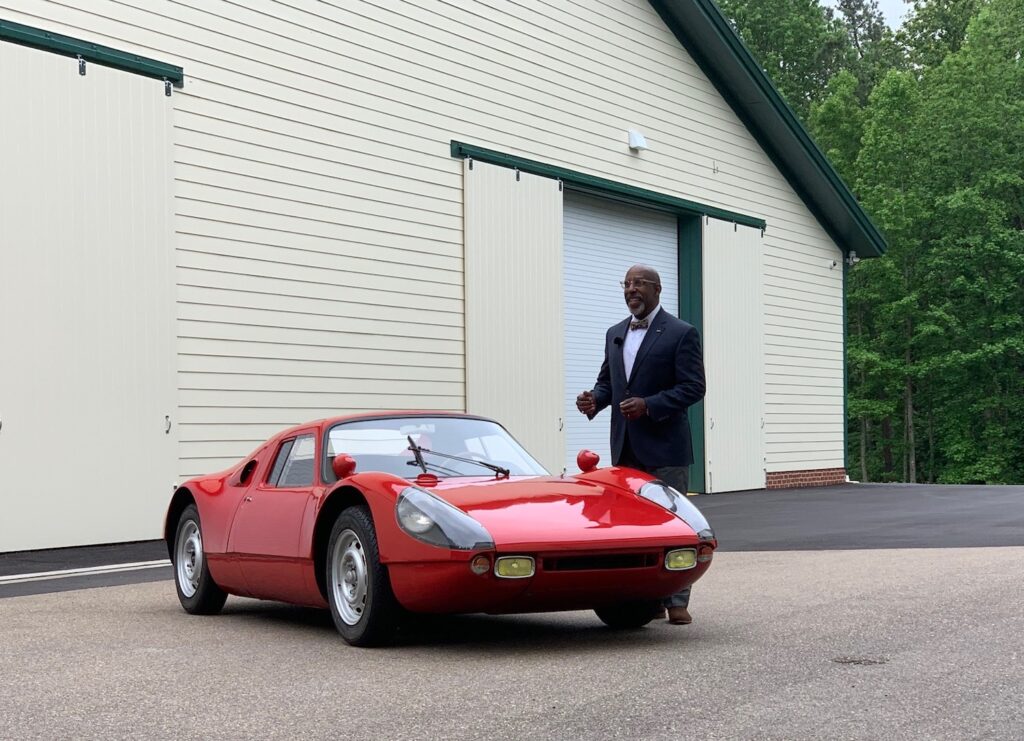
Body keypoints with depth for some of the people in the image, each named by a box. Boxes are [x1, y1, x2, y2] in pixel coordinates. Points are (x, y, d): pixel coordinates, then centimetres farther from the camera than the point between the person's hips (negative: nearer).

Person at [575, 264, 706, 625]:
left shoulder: (681, 333, -5)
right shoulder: (615, 334, 15)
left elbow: (693, 387, -11)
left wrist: (649, 405, -21)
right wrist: (594, 399, -2)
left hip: (664, 447, -6)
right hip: (625, 447, 6)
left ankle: (676, 601, 4)